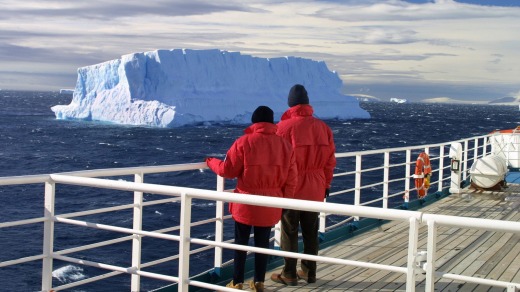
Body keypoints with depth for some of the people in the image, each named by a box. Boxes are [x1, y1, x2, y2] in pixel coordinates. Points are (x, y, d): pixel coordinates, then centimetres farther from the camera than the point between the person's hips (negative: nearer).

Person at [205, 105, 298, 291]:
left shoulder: (244, 142, -11)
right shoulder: (285, 145, 0)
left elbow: (227, 170, -6)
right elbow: (291, 178, 1)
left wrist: (211, 161, 12)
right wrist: (286, 201, 11)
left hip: (246, 203, -3)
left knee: (241, 242, 9)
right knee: (263, 242, 13)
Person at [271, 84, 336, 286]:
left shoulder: (284, 126, -14)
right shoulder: (323, 127, -1)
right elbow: (330, 160, 4)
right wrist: (326, 184, 16)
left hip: (291, 189, -4)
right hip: (315, 189, 4)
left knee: (289, 232, 7)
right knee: (311, 232, 14)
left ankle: (289, 274, 14)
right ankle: (309, 272, 23)